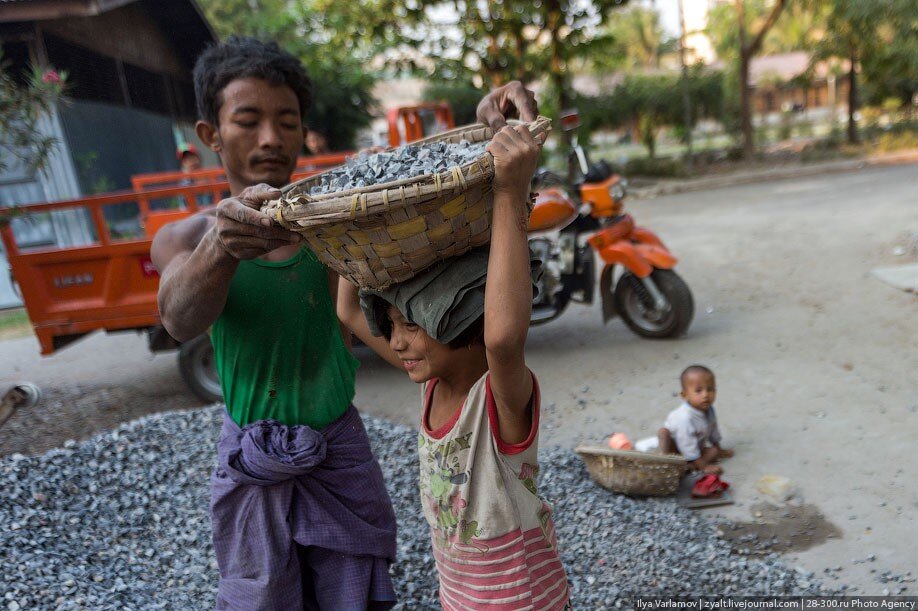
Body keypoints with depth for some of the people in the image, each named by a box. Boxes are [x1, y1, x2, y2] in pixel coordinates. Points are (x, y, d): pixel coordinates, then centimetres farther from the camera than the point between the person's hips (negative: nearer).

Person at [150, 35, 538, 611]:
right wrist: (220, 247, -49)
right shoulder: (184, 239, -7)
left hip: (341, 452, 0)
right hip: (255, 465, 0)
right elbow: (180, 320, -28)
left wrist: (488, 124, -39)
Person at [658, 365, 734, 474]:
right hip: (672, 447, -8)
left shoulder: (708, 410, -13)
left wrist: (718, 449, 18)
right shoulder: (685, 417, -38)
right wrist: (703, 466, -28)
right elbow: (687, 446, -32)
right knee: (664, 432, -34)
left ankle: (687, 466, -27)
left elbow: (713, 431, 8)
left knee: (713, 451, -13)